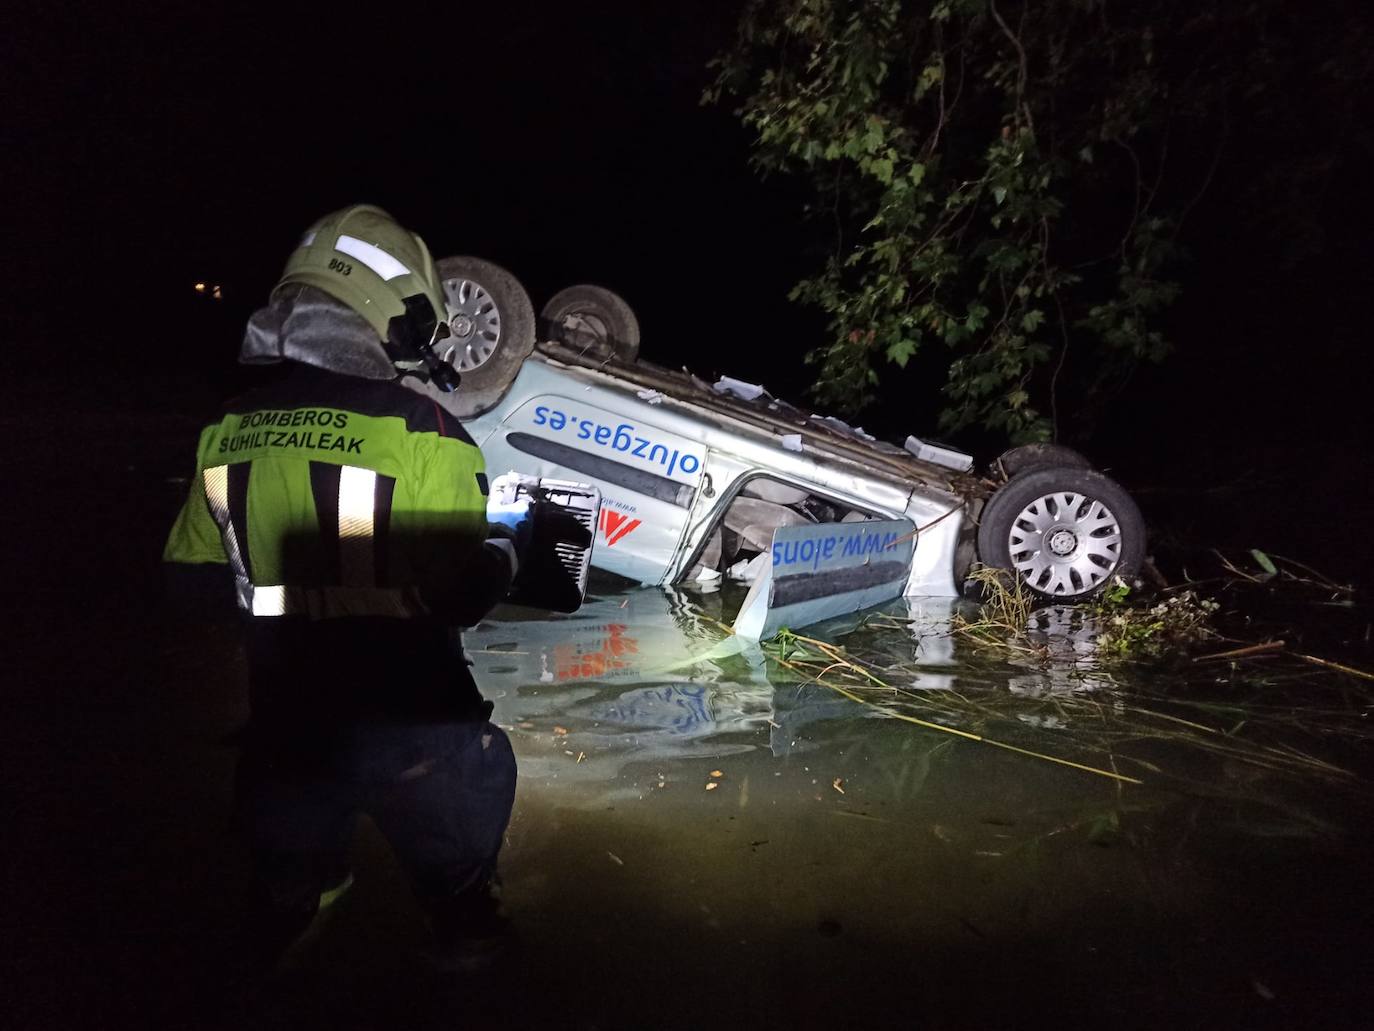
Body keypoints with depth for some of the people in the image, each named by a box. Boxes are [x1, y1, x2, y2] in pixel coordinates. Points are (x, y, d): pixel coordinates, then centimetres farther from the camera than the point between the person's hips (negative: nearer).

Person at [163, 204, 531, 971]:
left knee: (290, 889, 30)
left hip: (281, 722, 5)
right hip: (409, 725, -4)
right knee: (463, 891, 23)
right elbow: (463, 596, -20)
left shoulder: (229, 431, -2)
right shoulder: (422, 431, -20)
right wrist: (511, 543, 1)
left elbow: (192, 576, 7)